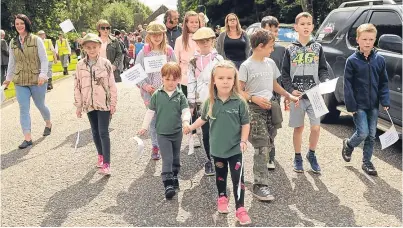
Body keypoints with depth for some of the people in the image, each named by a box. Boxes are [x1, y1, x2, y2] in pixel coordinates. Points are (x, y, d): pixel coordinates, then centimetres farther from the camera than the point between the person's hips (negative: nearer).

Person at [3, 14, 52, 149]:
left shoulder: (36, 40, -7)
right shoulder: (13, 42, 6)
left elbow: (44, 60, -9)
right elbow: (11, 62, 14)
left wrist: (43, 74, -21)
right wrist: (8, 78, 17)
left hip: (37, 80, -3)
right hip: (20, 82, 3)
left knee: (40, 105, 13)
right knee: (23, 109, -2)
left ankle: (48, 124, 42)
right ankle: (27, 138, -1)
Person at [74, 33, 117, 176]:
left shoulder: (105, 63, -6)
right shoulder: (80, 65, 2)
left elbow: (112, 85, -4)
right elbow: (77, 86, 5)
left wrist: (113, 104, -4)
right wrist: (78, 105, 5)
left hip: (104, 104, -4)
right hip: (89, 104, 4)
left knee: (103, 132, -7)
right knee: (95, 132, 15)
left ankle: (106, 163, -7)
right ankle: (101, 156, 32)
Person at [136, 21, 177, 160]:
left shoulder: (169, 51, 0)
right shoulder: (144, 52, -4)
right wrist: (144, 85, -14)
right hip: (150, 92, 0)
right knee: (153, 119, 9)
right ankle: (155, 146, 24)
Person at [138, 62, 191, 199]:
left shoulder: (180, 95, -5)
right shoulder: (157, 95, -5)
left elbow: (186, 110, -9)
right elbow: (150, 111, 3)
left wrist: (186, 122, -29)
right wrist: (144, 127, 5)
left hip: (177, 132, 2)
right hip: (162, 133, -2)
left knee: (176, 157, 18)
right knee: (167, 159, -7)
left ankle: (174, 177, 37)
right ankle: (168, 185, -6)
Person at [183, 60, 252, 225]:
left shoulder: (239, 102, -13)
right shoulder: (210, 102, -7)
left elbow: (245, 124, -6)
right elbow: (203, 118, 10)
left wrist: (243, 140, -13)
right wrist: (191, 127, 2)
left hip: (235, 148, -2)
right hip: (217, 148, 3)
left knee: (238, 179, 1)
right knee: (220, 176, 21)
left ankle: (240, 209, 11)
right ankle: (222, 198, 44)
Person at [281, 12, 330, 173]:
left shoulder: (317, 47, 6)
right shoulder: (291, 49, 3)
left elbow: (323, 69, 7)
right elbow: (285, 74, 3)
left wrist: (326, 81, -13)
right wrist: (291, 90, -10)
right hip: (296, 95, -1)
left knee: (316, 127, -3)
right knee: (298, 128, 7)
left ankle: (311, 155, 21)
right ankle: (298, 157, 24)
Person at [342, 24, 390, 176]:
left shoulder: (379, 60, 3)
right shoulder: (352, 60, -7)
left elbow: (383, 83, 7)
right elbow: (348, 85, -8)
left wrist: (385, 102, -3)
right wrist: (351, 106, -11)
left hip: (373, 105, 4)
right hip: (359, 105, -4)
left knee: (371, 135, 8)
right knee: (363, 133, -8)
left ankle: (367, 162, 23)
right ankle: (348, 145, 23)